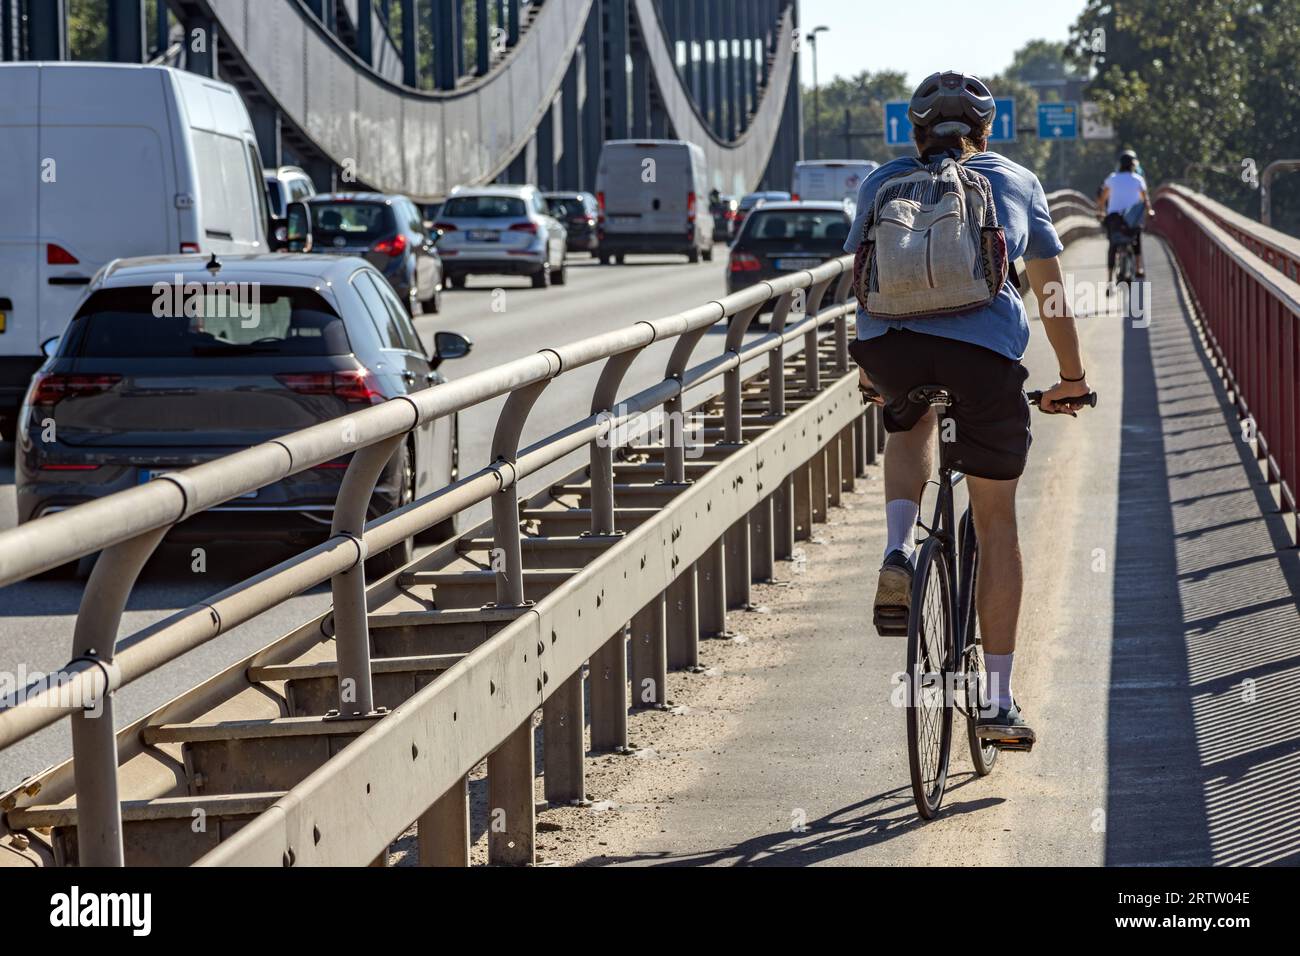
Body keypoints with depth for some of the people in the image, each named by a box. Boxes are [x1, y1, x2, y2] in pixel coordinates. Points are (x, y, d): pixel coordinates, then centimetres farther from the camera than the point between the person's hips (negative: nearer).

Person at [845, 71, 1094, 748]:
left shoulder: (882, 182, 25)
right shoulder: (1016, 182, 23)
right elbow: (1050, 291, 29)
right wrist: (1072, 377, 42)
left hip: (889, 344, 1)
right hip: (985, 348, -1)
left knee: (910, 425, 37)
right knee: (996, 524, 12)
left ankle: (897, 553, 11)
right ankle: (998, 702, 12)